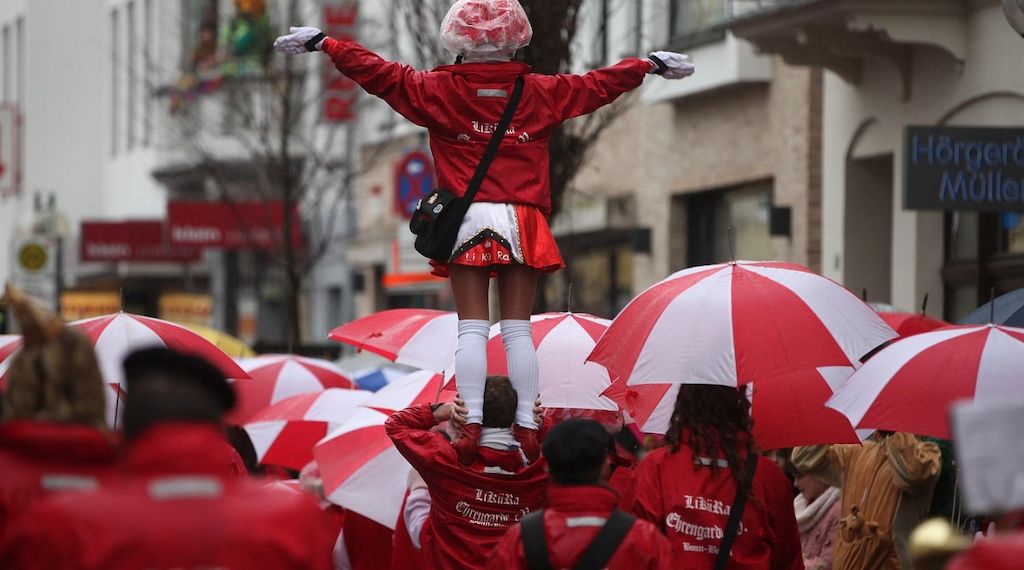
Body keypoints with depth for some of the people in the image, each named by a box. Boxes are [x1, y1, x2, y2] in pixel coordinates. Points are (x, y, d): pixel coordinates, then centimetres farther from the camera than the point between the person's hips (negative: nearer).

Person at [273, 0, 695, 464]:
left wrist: (322, 43, 13)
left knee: (472, 328, -2)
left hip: (466, 221, -1)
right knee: (518, 329, 2)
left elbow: (378, 73, 3)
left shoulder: (438, 90, 1)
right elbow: (599, 84, 16)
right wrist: (651, 64, 31)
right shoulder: (542, 93, 6)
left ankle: (470, 425, -10)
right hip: (522, 223, 1)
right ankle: (527, 426, -2)